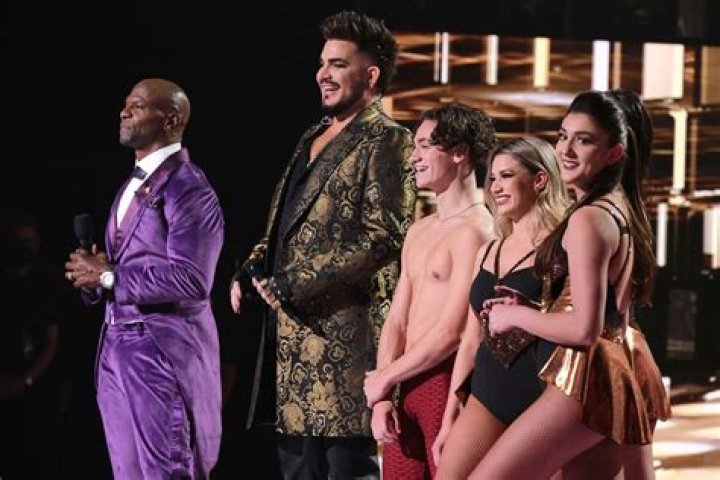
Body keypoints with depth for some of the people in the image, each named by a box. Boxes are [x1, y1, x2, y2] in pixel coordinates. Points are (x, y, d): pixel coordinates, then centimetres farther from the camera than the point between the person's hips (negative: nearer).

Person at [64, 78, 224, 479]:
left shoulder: (188, 189, -12)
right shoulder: (133, 184, 17)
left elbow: (191, 279, -21)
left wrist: (109, 277, -16)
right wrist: (92, 271, 0)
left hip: (162, 351, -9)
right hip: (118, 345, 9)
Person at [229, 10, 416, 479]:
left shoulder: (386, 141, -7)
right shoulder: (313, 138, 21)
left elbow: (385, 236, -16)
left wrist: (297, 284, -17)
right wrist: (251, 270, 8)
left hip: (342, 331, -9)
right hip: (290, 331, 9)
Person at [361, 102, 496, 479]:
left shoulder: (473, 230, -11)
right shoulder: (419, 231, 18)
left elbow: (451, 333, -16)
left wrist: (385, 378, -5)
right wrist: (382, 397, 3)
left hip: (447, 383, -8)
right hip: (405, 388, 8)